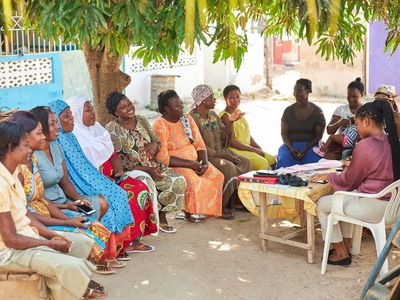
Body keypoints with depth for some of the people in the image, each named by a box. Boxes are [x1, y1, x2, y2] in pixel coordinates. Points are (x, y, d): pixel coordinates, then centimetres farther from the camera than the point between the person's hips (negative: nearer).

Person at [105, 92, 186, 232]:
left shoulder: (142, 121, 9)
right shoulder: (112, 129, -8)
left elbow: (157, 142, 16)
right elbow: (117, 162, -13)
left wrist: (155, 144, -12)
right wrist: (147, 170, -20)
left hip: (153, 166, 6)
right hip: (130, 171, -6)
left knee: (179, 181, -17)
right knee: (147, 182, -38)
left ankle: (162, 216, 0)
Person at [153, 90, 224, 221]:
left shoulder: (187, 118, 9)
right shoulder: (160, 125, -13)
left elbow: (199, 144, 10)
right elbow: (163, 158, -20)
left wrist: (205, 162, -10)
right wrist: (190, 164, -21)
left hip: (194, 162, 7)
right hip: (174, 165, -7)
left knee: (218, 177, -11)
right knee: (193, 181, -32)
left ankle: (214, 209, 3)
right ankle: (189, 212, -12)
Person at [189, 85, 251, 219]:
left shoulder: (213, 115, 15)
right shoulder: (192, 118, -12)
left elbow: (224, 137, 11)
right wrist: (222, 156, -21)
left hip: (220, 152, 8)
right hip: (205, 156, -8)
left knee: (245, 163, -11)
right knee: (229, 167, -30)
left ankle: (234, 201, -4)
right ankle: (221, 206, -14)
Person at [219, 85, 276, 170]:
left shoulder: (239, 113, 15)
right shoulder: (225, 116, -12)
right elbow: (231, 142, -17)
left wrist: (258, 147, 3)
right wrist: (254, 150, -15)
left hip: (248, 147, 9)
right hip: (236, 150, -9)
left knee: (272, 160, -2)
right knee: (262, 163, -24)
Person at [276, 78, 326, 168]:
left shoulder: (317, 112, 2)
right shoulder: (288, 110, 8)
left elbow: (318, 135, 1)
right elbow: (284, 133, 5)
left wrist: (306, 149, -15)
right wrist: (291, 148, -13)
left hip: (310, 145, -1)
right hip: (291, 145, 1)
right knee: (283, 162, -30)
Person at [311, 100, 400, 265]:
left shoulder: (365, 146, -21)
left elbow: (349, 181, -10)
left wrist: (327, 176, 5)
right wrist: (352, 165, 19)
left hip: (372, 207, -9)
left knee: (322, 204, 9)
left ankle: (341, 253, 18)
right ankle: (346, 246, 30)